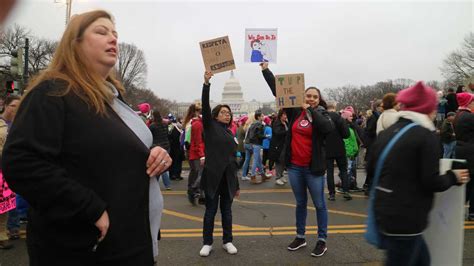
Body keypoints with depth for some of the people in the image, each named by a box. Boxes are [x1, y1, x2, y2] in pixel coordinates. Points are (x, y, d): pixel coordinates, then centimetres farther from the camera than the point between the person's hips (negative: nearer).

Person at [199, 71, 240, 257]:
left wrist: (237, 184, 15)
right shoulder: (210, 127, 1)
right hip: (213, 176, -4)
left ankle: (227, 241, 26)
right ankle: (207, 243, 19)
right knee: (211, 211, 5)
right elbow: (205, 106, -15)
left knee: (227, 211, 13)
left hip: (228, 178, 5)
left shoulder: (230, 133, 13)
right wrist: (206, 83, -27)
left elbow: (233, 159, 15)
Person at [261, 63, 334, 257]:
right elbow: (277, 91, 5)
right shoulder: (295, 111, 3)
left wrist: (311, 110, -20)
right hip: (294, 166, 3)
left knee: (319, 204, 7)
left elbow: (328, 128, -26)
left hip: (313, 168, -3)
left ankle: (322, 240, 21)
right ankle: (300, 237, 30)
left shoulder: (322, 114, -3)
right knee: (300, 203, 16)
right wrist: (266, 70, 4)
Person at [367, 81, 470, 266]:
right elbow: (431, 182, -16)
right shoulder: (426, 135, -13)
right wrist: (453, 177, 3)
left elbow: (370, 169, 13)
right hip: (405, 217, -7)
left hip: (385, 211, 8)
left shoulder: (387, 132, 8)